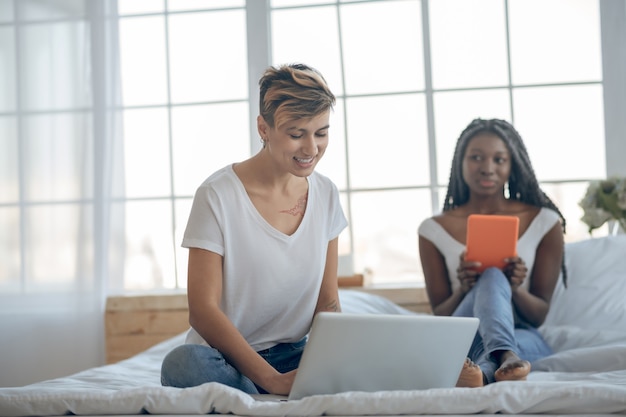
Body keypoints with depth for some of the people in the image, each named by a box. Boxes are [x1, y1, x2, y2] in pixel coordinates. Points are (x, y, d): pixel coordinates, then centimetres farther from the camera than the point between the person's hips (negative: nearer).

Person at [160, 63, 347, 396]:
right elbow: (202, 310, -16)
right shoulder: (217, 196, -12)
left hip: (293, 357, 4)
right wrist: (274, 381, -25)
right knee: (185, 361, -38)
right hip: (228, 361, -4)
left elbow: (328, 301, 9)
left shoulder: (325, 194, 5)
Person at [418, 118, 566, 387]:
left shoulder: (545, 223, 6)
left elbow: (540, 315, 5)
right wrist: (464, 290, -18)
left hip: (526, 337, 0)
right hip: (460, 339, 0)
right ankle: (505, 356, -57)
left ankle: (482, 372, -63)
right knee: (492, 278, -31)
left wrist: (515, 290, -18)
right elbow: (439, 316, 5)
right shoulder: (433, 230, 6)